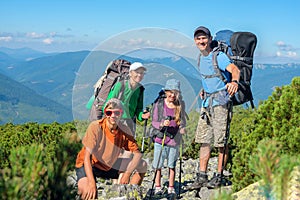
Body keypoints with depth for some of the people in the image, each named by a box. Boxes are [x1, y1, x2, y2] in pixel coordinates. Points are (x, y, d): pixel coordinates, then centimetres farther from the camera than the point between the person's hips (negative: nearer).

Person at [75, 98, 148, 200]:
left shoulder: (124, 130, -12)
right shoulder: (96, 127, -25)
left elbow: (137, 153, -9)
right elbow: (87, 157, -27)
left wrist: (127, 173, -25)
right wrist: (92, 183, -38)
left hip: (109, 165, 6)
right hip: (89, 165, -5)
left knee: (142, 166, -4)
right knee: (86, 190, -38)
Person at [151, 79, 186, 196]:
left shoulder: (181, 105, 3)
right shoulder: (159, 104, -3)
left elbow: (183, 120, 12)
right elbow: (153, 122, -2)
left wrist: (182, 128, -9)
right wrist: (162, 124, -22)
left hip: (174, 139, 1)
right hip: (160, 139, -1)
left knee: (172, 165, 7)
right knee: (158, 165, 3)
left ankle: (171, 188, 17)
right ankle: (158, 187, 15)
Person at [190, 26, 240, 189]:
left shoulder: (219, 56, -11)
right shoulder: (201, 57, 14)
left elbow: (234, 69, -28)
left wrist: (234, 81, -48)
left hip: (221, 100, -8)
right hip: (207, 101, 8)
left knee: (221, 140, -5)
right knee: (203, 139, 6)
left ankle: (218, 176, 4)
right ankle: (202, 176, 10)